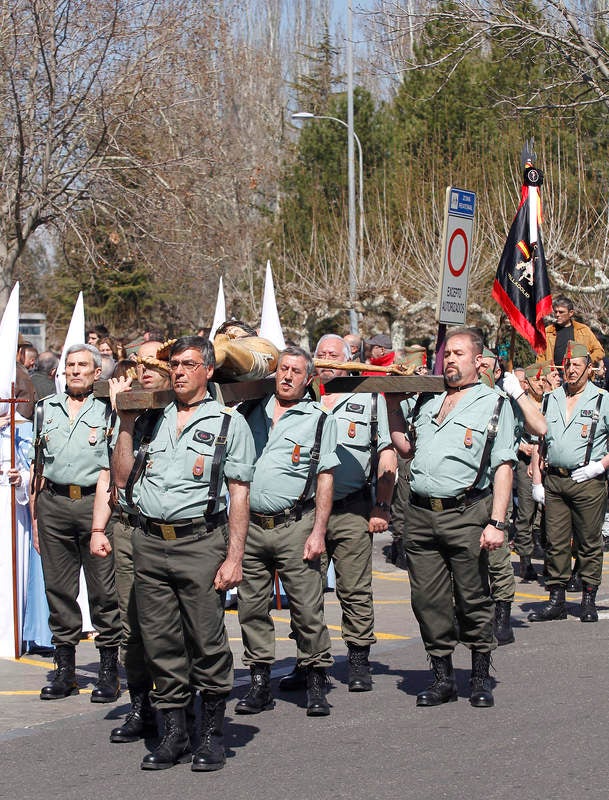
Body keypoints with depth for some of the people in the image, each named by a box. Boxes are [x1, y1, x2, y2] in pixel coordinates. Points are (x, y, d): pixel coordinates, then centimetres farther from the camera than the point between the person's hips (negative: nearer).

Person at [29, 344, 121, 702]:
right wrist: (35, 513, 12)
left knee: (104, 589, -3)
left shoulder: (107, 411, 5)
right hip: (53, 502, 3)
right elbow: (39, 465, 18)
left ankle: (109, 672, 4)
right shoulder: (46, 408, 15)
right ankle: (65, 671, 13)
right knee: (58, 588, 5)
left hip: (94, 502, -3)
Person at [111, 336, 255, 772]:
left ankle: (213, 735, 7)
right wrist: (126, 423, 4)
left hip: (200, 543, -4)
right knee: (161, 644, 6)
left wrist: (234, 557, -8)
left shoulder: (229, 422, 4)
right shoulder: (151, 420, 15)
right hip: (150, 543, 4)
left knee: (207, 643, -3)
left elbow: (239, 494, 0)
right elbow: (123, 477, 12)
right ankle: (174, 734, 14)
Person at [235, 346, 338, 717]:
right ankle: (260, 684, 14)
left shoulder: (320, 419, 3)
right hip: (250, 525, 4)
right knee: (252, 608, 5)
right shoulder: (254, 412, 13)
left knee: (308, 608, -4)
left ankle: (316, 685, 6)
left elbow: (325, 478, -1)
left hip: (295, 526, -4)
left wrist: (319, 531, -8)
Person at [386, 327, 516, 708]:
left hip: (466, 515, -4)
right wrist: (393, 405, 16)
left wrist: (497, 522, -11)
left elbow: (503, 467, -2)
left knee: (474, 601, 1)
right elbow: (405, 446, 25)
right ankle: (443, 678, 14)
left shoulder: (494, 404, 3)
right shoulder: (427, 401, 19)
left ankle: (481, 678, 12)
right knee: (428, 601, 4)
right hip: (421, 516, 5)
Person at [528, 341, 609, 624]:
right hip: (554, 481, 4)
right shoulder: (550, 400, 13)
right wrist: (537, 480, 9)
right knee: (556, 542, 4)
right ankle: (556, 601, 9)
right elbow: (538, 442, 16)